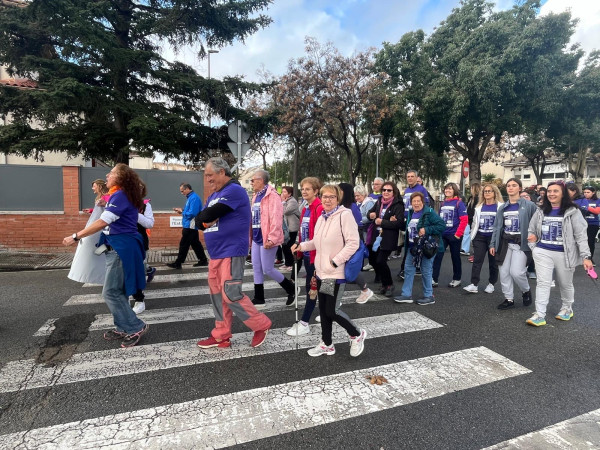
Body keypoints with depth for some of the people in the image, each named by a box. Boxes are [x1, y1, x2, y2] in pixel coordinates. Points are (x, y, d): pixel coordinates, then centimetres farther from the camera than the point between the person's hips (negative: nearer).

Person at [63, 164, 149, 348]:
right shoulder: (123, 195, 17)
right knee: (118, 291, 15)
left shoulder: (120, 195, -15)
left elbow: (103, 222, -21)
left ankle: (136, 327, 3)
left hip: (122, 248, -10)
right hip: (120, 247, 10)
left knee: (111, 292, -5)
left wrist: (75, 236, -17)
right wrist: (106, 207, 17)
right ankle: (123, 328, 25)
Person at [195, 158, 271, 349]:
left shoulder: (234, 190, -13)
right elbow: (199, 220, 13)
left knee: (231, 294, -9)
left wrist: (205, 217, 2)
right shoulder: (213, 196, 18)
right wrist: (205, 221, -8)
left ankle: (261, 325, 8)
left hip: (231, 252, -9)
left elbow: (209, 215, -20)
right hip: (216, 254, 9)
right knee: (217, 295, 11)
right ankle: (221, 336, 22)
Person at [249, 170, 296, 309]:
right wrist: (250, 237, 17)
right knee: (257, 268, 11)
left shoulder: (272, 195, -15)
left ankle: (291, 289, 19)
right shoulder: (256, 196, 14)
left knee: (267, 269, -2)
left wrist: (272, 238, -26)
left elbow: (276, 219, -22)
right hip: (256, 238, 9)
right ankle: (259, 299, 22)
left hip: (266, 239, -9)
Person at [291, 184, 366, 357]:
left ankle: (357, 335, 23)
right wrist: (301, 246, 4)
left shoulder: (345, 215, -14)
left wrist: (336, 261, -22)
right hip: (321, 271, 8)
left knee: (332, 311, -3)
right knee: (323, 309, 15)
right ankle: (327, 344, 32)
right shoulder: (322, 218, 10)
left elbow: (353, 243, -19)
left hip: (336, 273, -8)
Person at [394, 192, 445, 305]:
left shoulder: (429, 213, -13)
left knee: (426, 272, 2)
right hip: (412, 247, 8)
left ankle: (429, 296, 17)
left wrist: (426, 230, -25)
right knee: (408, 269, 8)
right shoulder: (410, 213, 10)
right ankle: (407, 295, 16)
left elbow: (441, 225, -19)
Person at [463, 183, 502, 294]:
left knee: (493, 261, 9)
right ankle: (474, 284, -3)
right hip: (480, 237, 4)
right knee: (477, 260, -2)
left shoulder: (500, 206, -5)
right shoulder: (479, 207, 10)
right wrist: (472, 236, 13)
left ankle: (491, 284, 22)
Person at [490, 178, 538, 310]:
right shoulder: (502, 207, 10)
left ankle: (526, 291, 21)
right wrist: (493, 244, 7)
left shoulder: (528, 205, -4)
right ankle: (509, 299, 19)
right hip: (505, 243, 5)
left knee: (516, 272, -11)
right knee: (504, 272, 5)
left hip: (521, 243, -5)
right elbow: (497, 227, 11)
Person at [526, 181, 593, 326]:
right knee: (543, 283, -2)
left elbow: (581, 235, -9)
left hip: (564, 254, -2)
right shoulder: (541, 211, 7)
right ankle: (539, 315, -1)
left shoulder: (572, 212, -6)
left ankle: (567, 308, 38)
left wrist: (586, 256, -15)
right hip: (543, 252, 2)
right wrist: (533, 243, -1)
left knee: (566, 284, 15)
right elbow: (531, 230, 16)